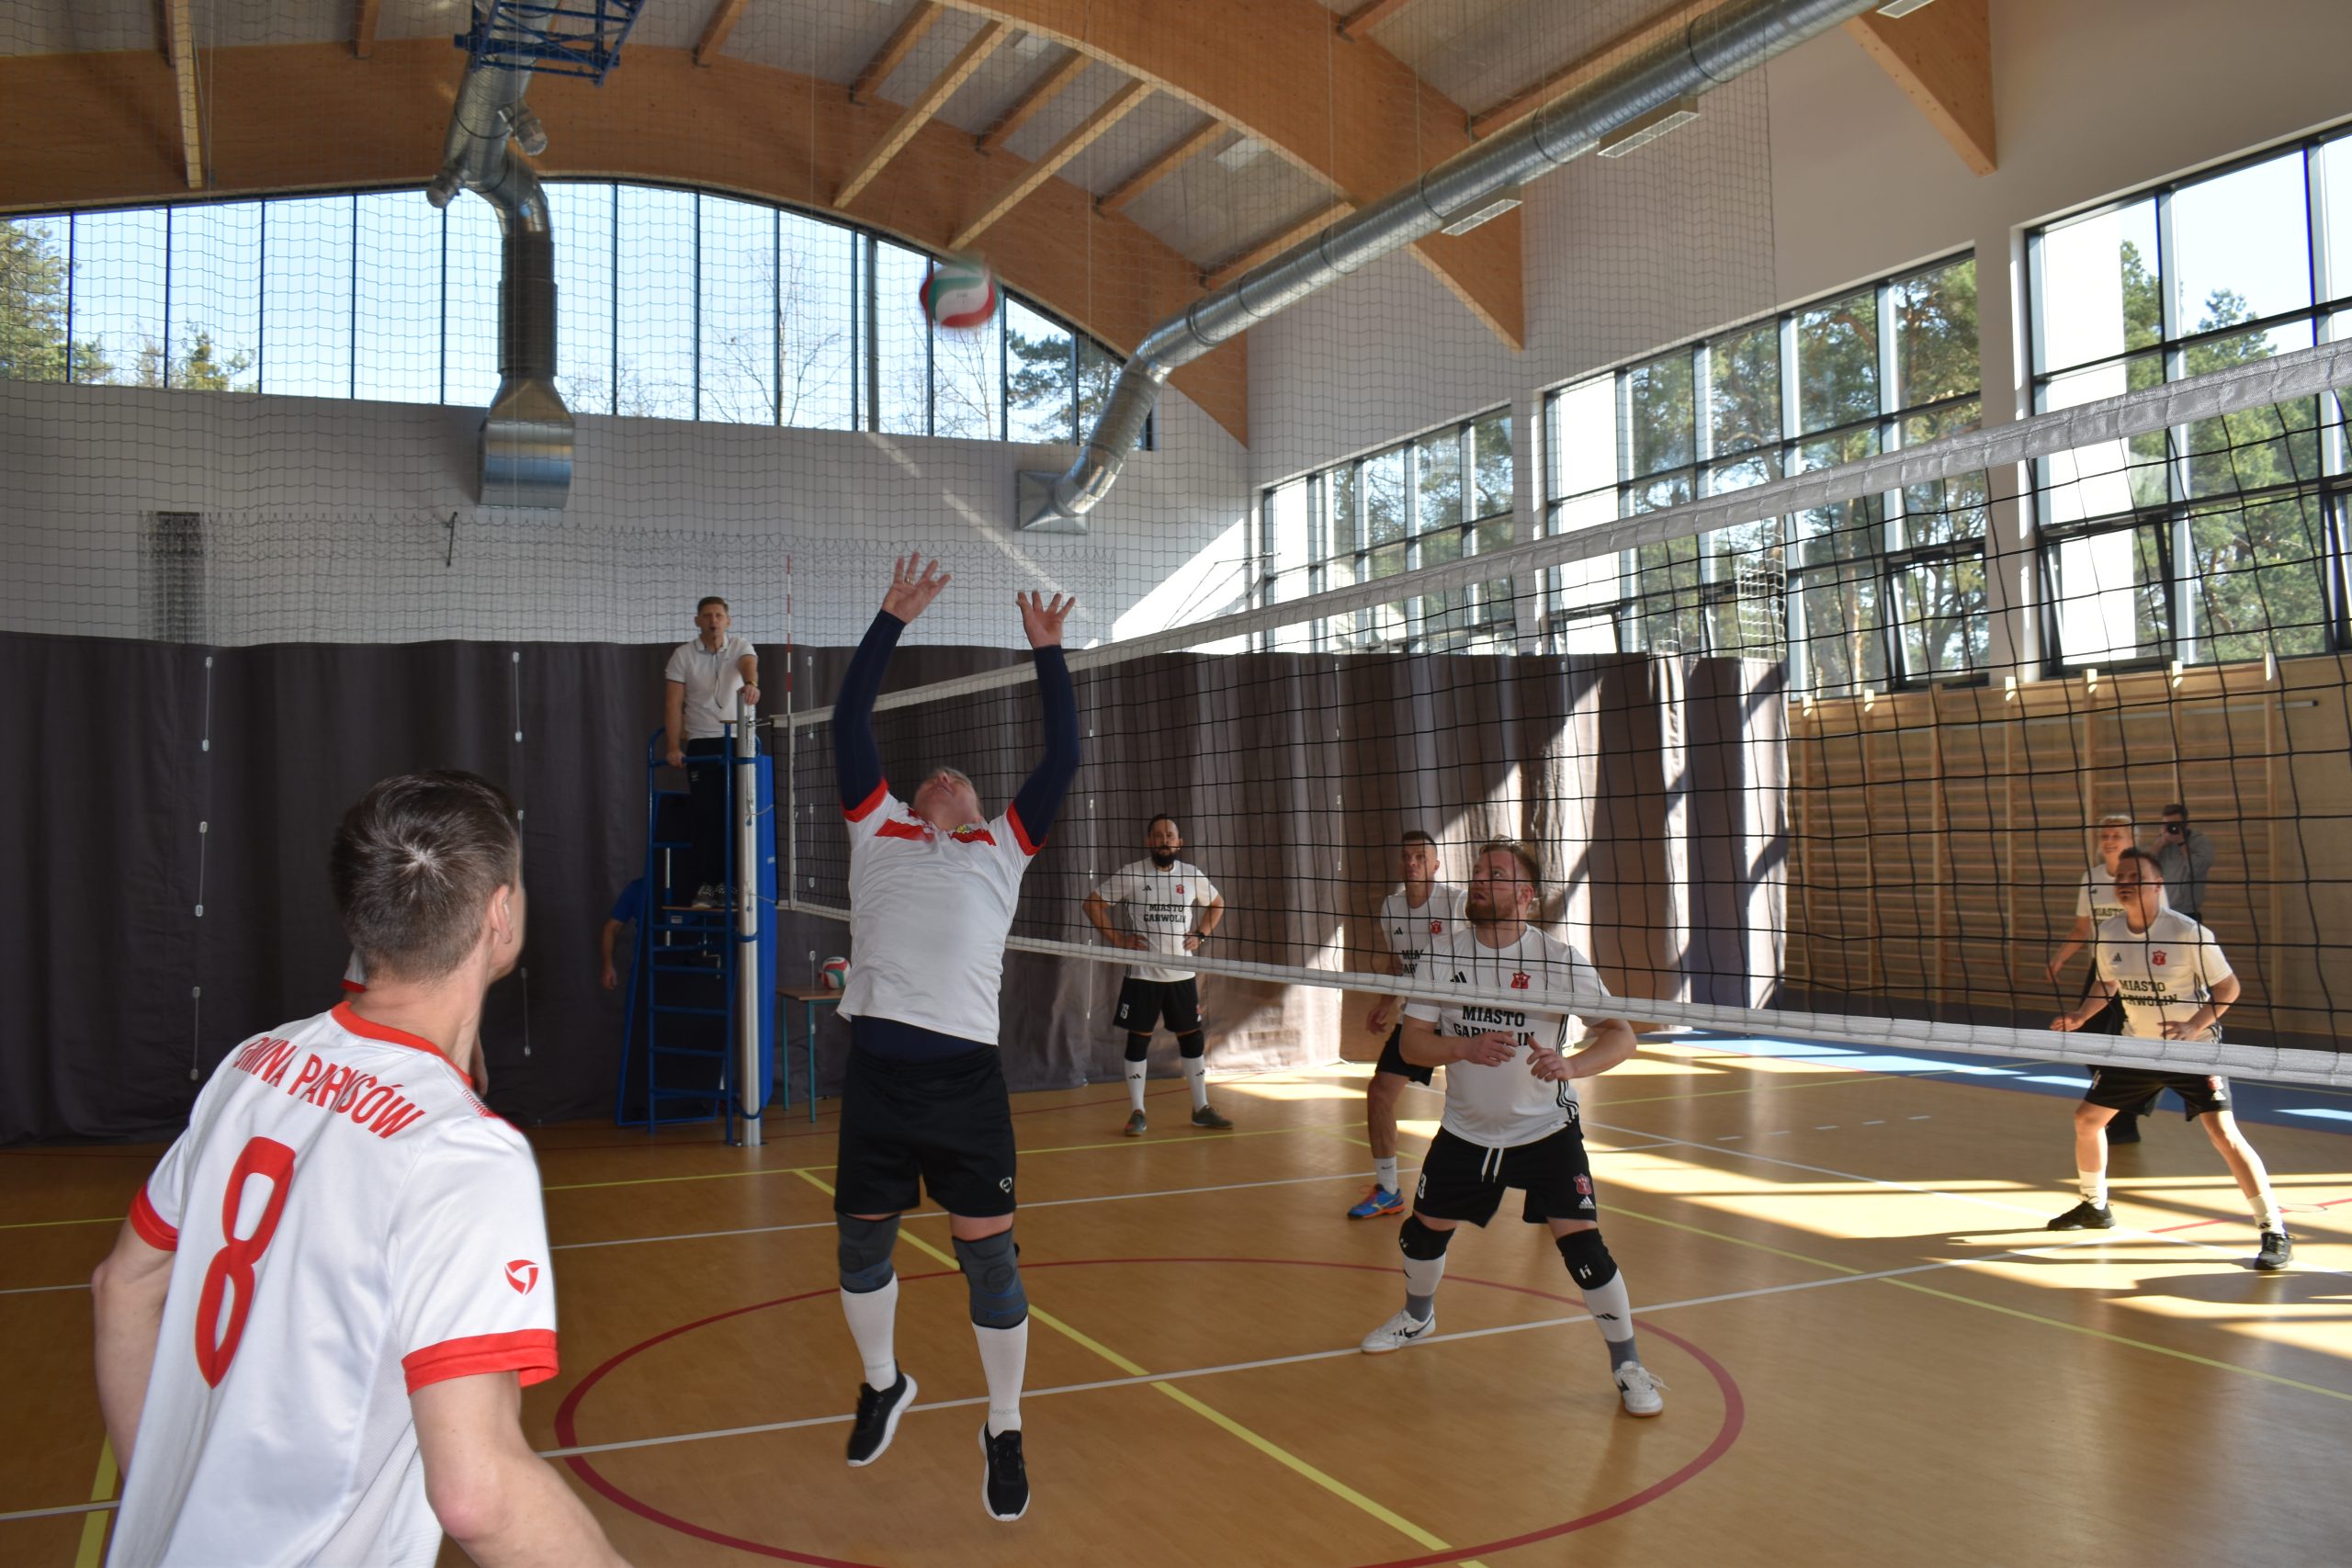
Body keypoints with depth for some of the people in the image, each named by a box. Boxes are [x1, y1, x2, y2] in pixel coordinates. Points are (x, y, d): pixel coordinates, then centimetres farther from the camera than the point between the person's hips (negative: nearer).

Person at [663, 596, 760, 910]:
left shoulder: (740, 647, 2)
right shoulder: (683, 655, 1)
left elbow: (749, 665, -22)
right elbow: (673, 704, -2)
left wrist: (750, 683, -46)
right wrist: (672, 747, -11)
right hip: (701, 743, -1)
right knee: (707, 816, -6)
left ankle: (727, 882, 10)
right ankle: (705, 886, -1)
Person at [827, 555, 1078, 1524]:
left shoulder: (1003, 846, 19)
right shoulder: (877, 829, 18)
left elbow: (1062, 759, 15)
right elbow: (850, 721, 13)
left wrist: (1047, 650, 17)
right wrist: (894, 618, 13)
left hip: (965, 1073, -1)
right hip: (877, 1067, 1)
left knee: (989, 1257, 0)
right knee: (862, 1245, 13)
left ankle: (1004, 1431, 19)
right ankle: (883, 1385, 40)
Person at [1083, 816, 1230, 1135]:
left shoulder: (1191, 874, 2)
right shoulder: (1131, 874, -8)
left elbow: (1217, 903, 20)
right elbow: (1093, 903, -3)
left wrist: (1200, 935, 5)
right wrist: (1118, 939, -9)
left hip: (1182, 973, 3)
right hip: (1142, 973, -3)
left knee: (1192, 1038, 7)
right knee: (1138, 1039, 0)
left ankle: (1201, 1109, 19)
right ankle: (1137, 1113, 9)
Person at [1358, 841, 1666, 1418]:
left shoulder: (1558, 958, -15)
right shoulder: (1445, 954, -8)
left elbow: (1621, 1035, -18)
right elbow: (1411, 1042, -10)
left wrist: (1571, 1065, -37)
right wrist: (1466, 1048, -30)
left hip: (1547, 1130, -3)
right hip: (1466, 1131, 3)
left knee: (1582, 1242, -14)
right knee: (1422, 1229, 13)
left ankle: (1628, 1365, 6)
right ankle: (1417, 1316, 45)